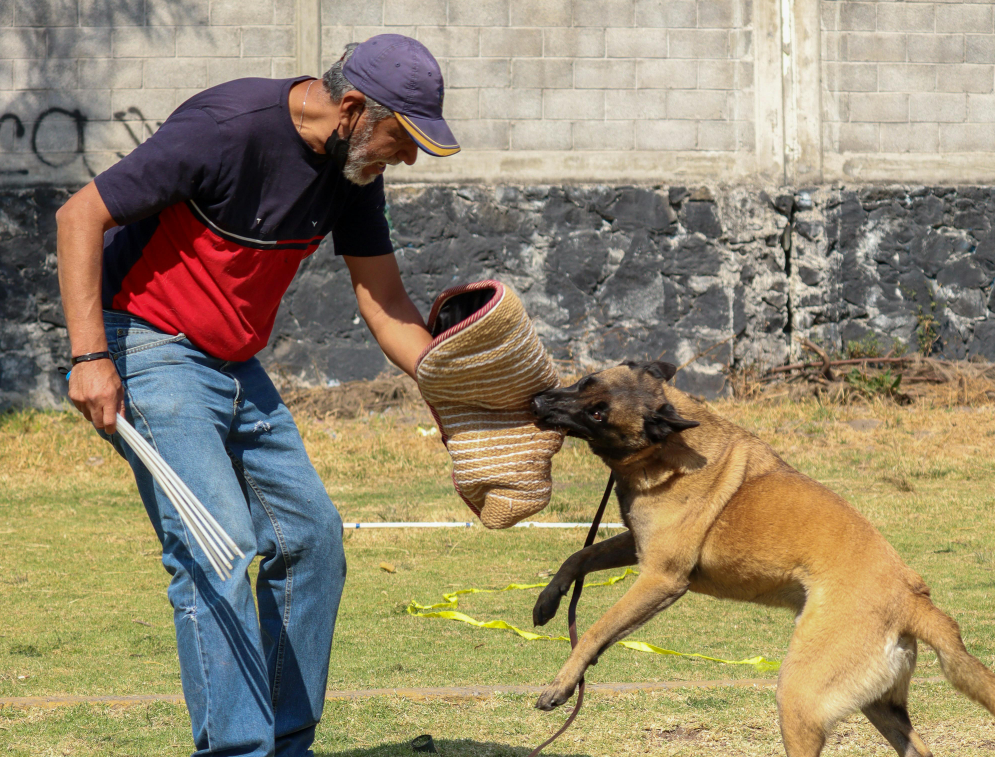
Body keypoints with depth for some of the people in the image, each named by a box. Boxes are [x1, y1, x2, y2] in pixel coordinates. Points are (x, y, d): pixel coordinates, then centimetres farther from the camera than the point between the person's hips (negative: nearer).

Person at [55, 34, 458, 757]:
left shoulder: (353, 168, -1)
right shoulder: (226, 128, -25)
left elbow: (386, 302, 9)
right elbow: (81, 215, -20)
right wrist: (90, 358, -25)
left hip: (236, 367, 9)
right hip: (150, 350, -9)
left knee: (311, 535, 8)